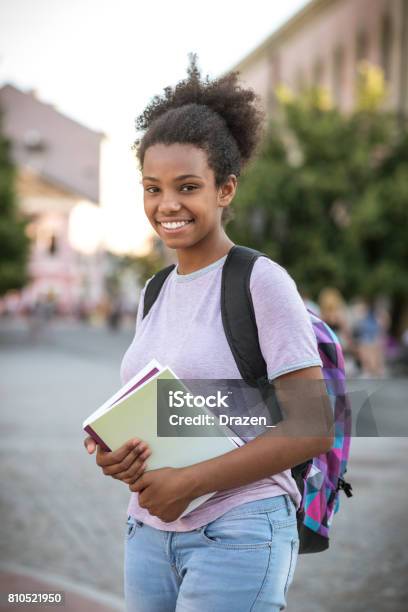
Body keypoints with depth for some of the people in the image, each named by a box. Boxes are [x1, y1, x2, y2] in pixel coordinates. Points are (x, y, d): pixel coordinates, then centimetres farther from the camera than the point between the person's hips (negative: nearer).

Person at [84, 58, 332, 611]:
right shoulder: (155, 293, 11)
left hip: (236, 535, -6)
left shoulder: (262, 282, -9)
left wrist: (190, 482, -17)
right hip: (149, 532, 6)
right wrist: (111, 453, -3)